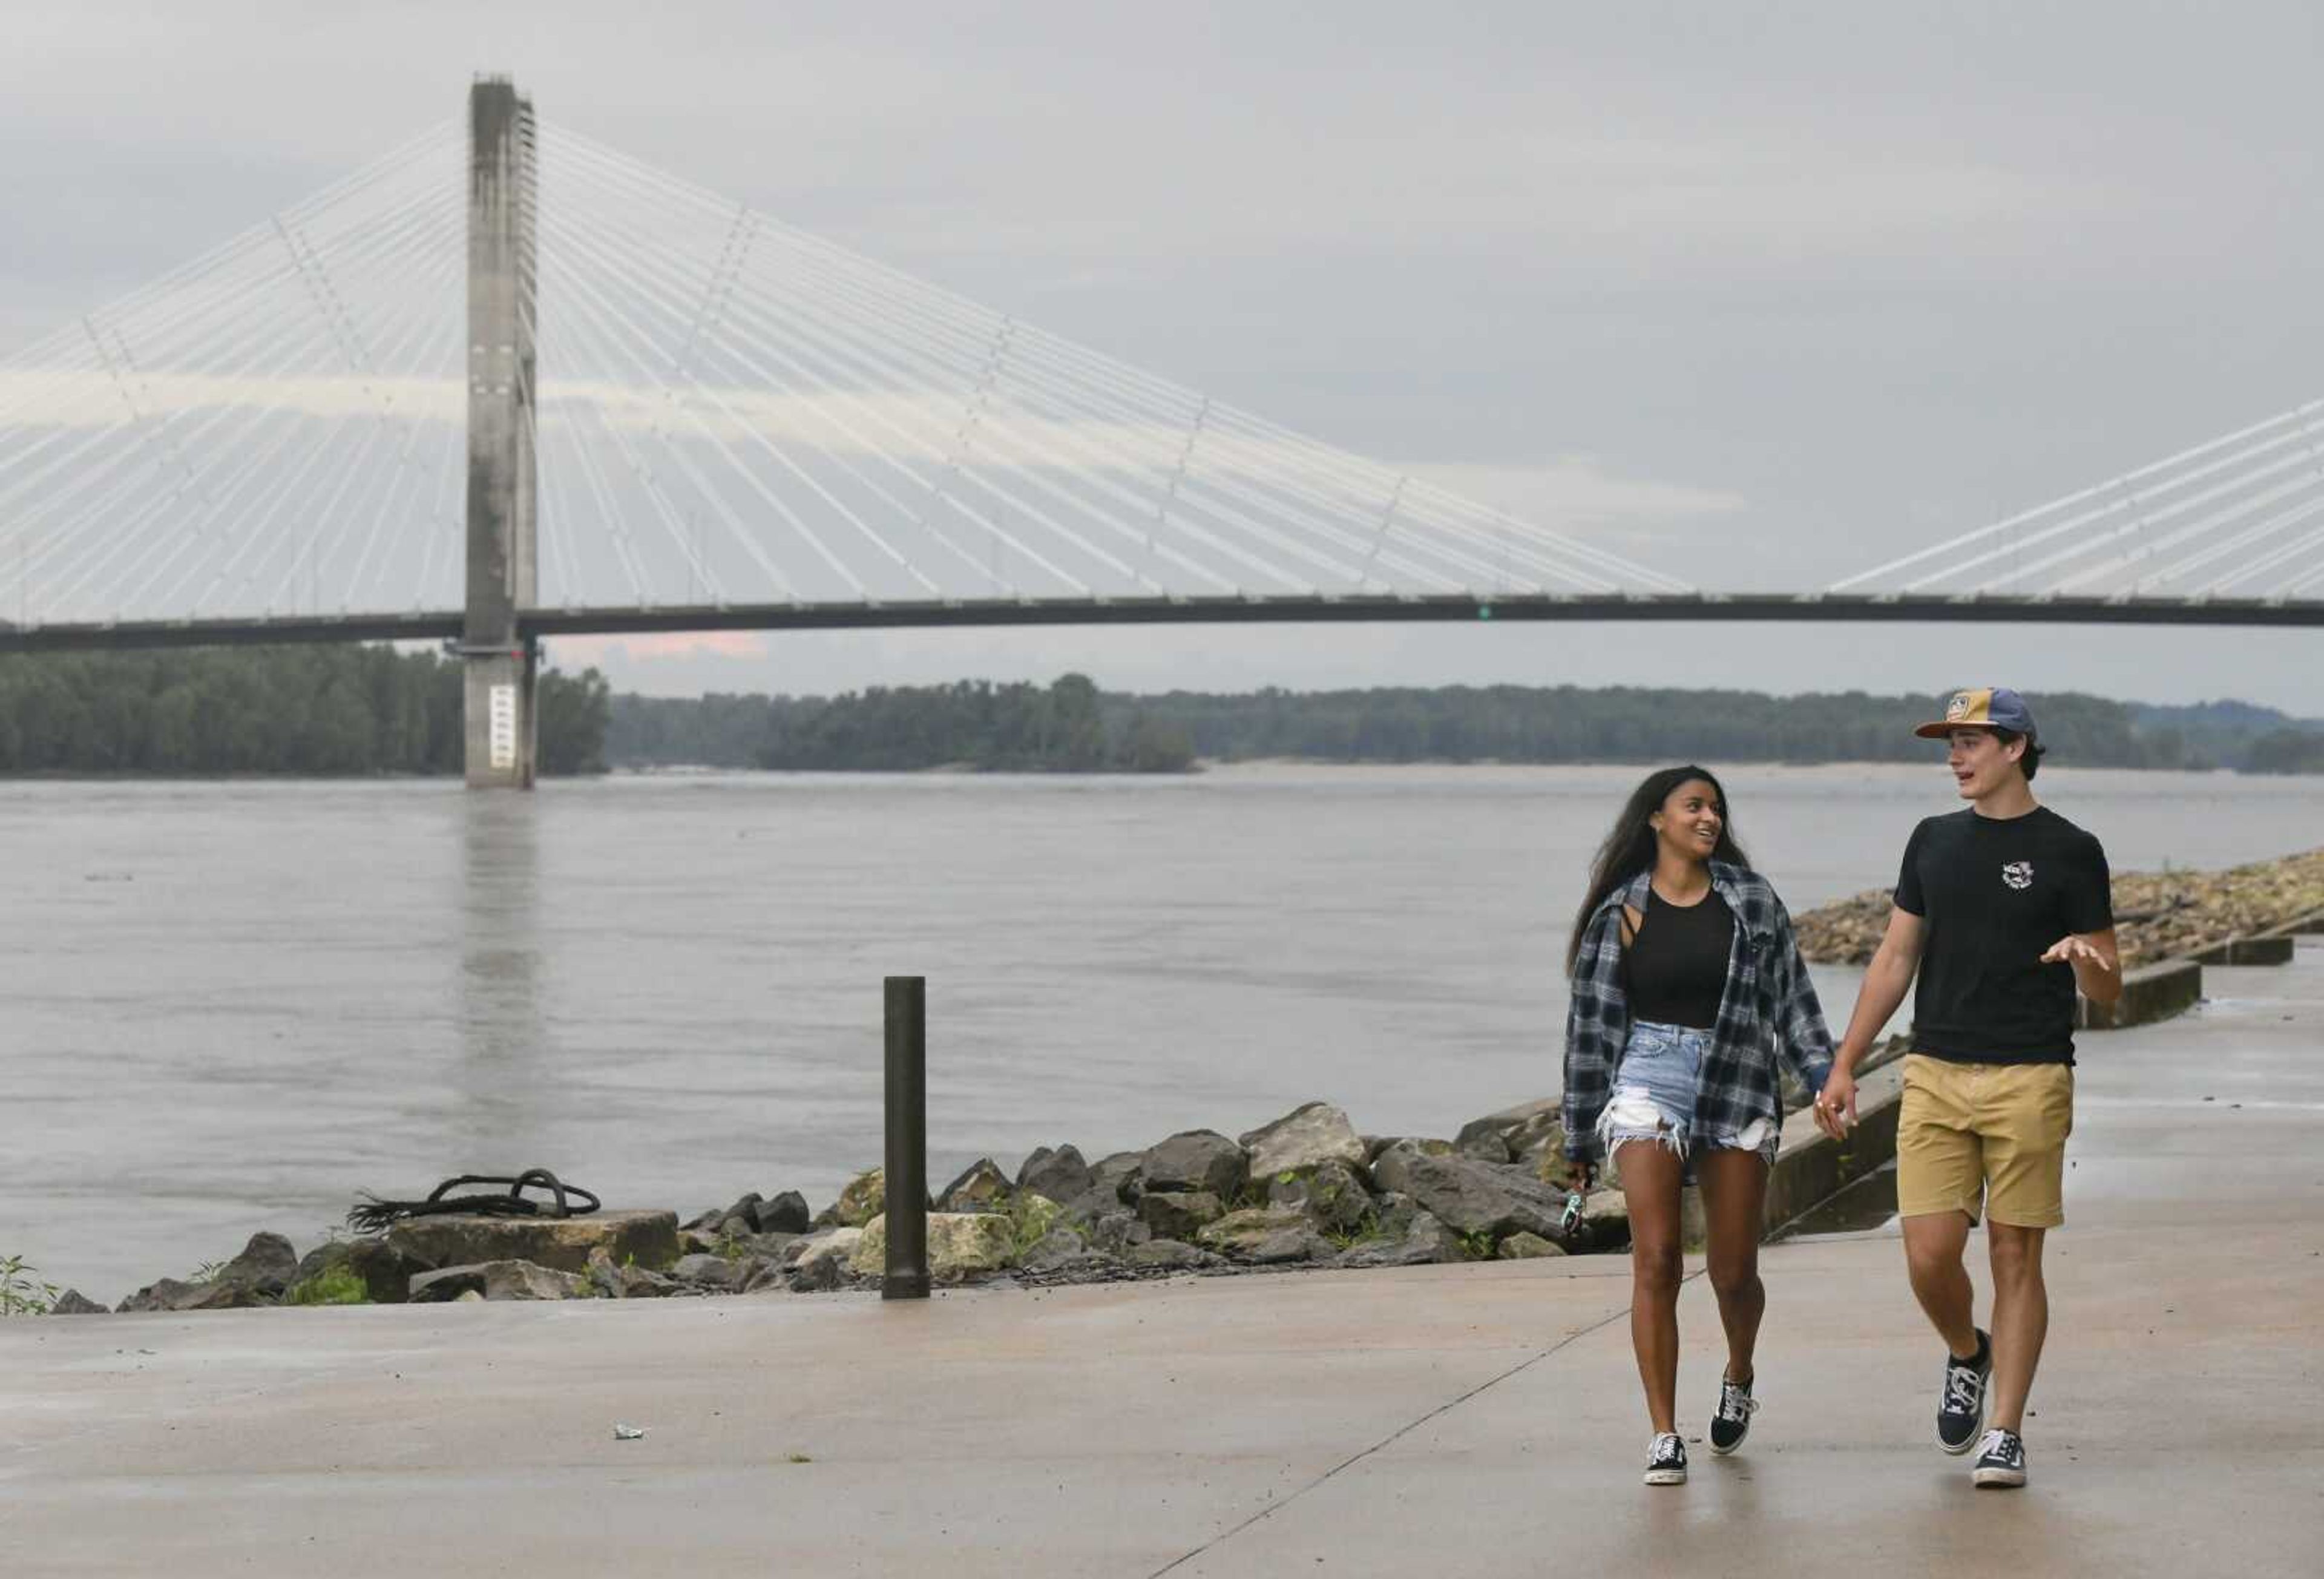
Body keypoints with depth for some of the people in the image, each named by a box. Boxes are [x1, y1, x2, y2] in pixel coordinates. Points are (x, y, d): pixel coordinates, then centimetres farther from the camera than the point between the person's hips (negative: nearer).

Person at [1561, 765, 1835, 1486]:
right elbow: (1592, 1022, 8)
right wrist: (1580, 1137, 9)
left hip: (1739, 1087, 2)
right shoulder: (1620, 912, 4)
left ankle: (1738, 1379, 37)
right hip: (1649, 1082, -1)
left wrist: (1827, 1079, -1)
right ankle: (1664, 1438, -6)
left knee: (1734, 1273, 4)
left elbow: (1791, 996, 10)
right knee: (1655, 1262, -11)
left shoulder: (1750, 900, 7)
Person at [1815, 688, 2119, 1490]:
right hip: (1935, 1077, 3)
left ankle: (2005, 1434, 6)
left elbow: (2108, 991, 1)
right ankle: (1966, 1356, 27)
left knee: (2015, 1256, -1)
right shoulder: (1934, 842, 12)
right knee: (1930, 1256, -4)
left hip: (2029, 1080, -3)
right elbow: (1895, 960, 16)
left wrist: (2087, 959, -23)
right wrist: (1843, 1067, 11)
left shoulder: (2069, 852, 0)